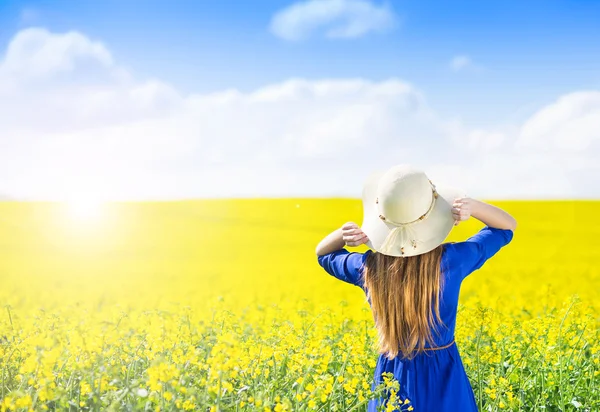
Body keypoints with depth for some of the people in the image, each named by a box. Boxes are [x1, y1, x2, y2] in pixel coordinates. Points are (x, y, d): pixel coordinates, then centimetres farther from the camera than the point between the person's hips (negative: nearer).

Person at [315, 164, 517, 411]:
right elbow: (507, 226, -3)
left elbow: (324, 254, 9)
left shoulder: (369, 268, -15)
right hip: (443, 377, -1)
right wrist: (472, 206, -22)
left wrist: (343, 232, -14)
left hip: (390, 374, 2)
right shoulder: (451, 260, -20)